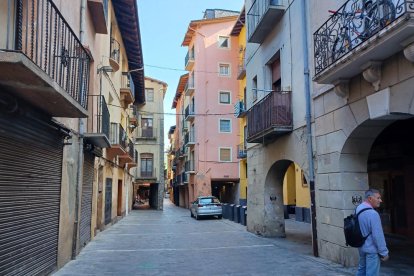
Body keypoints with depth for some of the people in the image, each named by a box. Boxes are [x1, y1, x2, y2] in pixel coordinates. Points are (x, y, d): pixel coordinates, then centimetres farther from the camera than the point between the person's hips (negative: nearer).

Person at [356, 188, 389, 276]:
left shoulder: (358, 208, 1)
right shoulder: (373, 214, -27)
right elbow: (378, 236, -23)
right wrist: (384, 252, -13)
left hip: (361, 247, 8)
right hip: (372, 249, -8)